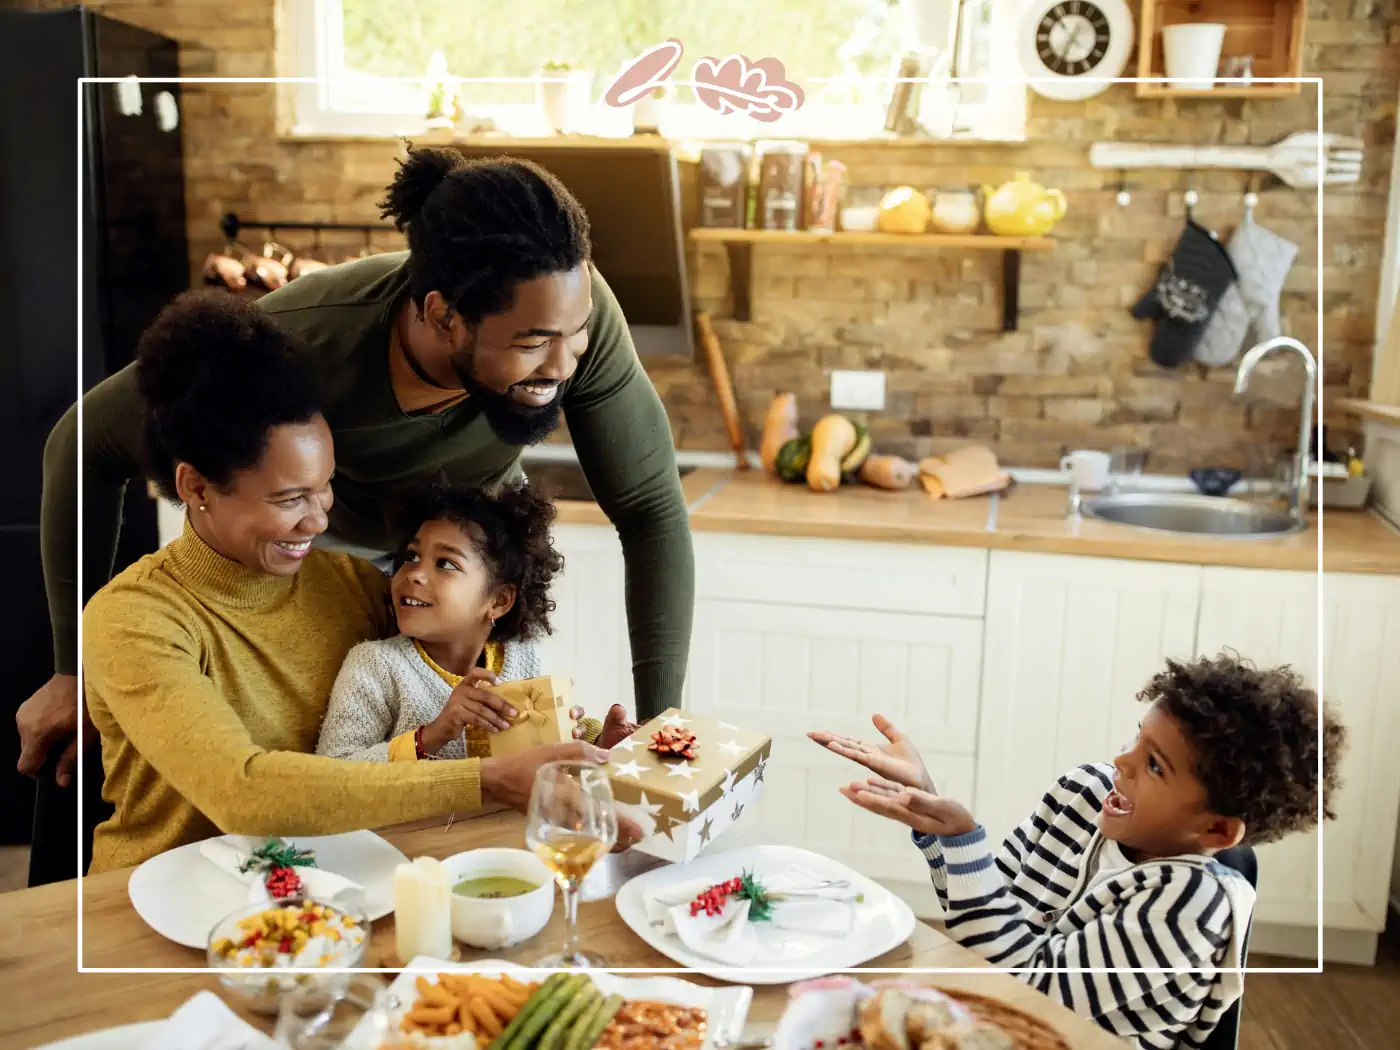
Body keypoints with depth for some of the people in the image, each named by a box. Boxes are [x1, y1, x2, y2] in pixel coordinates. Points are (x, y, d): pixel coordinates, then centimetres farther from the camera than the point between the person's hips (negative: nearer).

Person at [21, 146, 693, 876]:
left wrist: (661, 728, -27)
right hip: (331, 541, -1)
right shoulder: (295, 341, -40)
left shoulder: (576, 308, -36)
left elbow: (653, 511, -26)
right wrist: (74, 667, -19)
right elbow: (86, 444, -24)